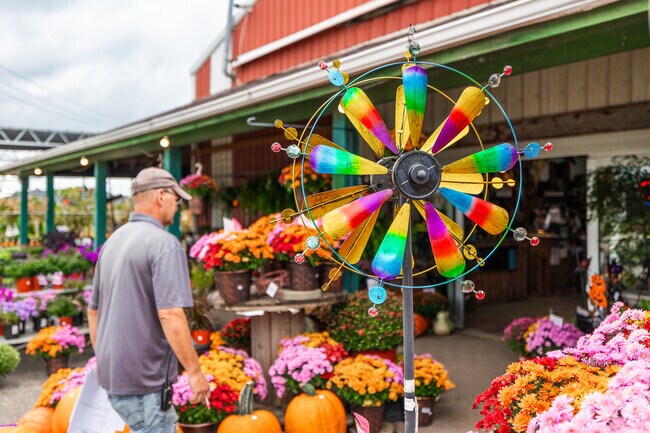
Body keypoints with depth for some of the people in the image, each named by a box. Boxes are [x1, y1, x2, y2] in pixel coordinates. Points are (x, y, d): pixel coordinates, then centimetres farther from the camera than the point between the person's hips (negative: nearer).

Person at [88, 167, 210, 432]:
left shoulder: (112, 242, 10)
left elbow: (94, 310, 16)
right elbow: (170, 315, -24)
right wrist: (195, 372, -17)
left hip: (112, 375, 9)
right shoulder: (164, 243, -16)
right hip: (144, 381, -9)